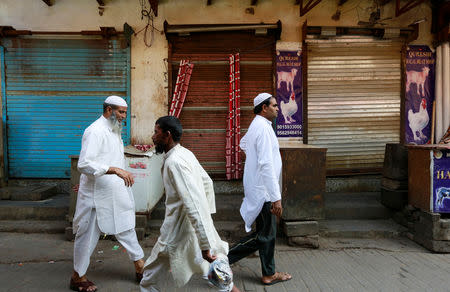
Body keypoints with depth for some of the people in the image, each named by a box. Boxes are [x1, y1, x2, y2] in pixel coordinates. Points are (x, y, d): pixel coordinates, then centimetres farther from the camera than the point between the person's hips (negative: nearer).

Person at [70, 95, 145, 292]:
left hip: (117, 193, 9)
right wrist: (115, 170, -35)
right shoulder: (95, 131, -18)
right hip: (97, 194, -9)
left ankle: (140, 268, 29)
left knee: (126, 228, 16)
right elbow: (84, 164, -29)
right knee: (88, 235, 6)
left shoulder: (114, 131, 12)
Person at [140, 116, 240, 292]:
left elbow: (194, 204, -29)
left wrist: (205, 245, -29)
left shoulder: (175, 162, -22)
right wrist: (208, 211, 23)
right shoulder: (185, 153, 6)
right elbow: (207, 182, 18)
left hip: (179, 232, -9)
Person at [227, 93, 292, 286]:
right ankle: (223, 259, 9)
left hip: (257, 188, 10)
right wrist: (276, 197, -28)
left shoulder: (255, 126, 12)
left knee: (267, 234, 16)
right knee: (264, 235, 1)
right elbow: (266, 165, -27)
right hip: (263, 191, -10)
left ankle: (269, 274, 24)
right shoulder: (263, 127, -19)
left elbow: (243, 143, 35)